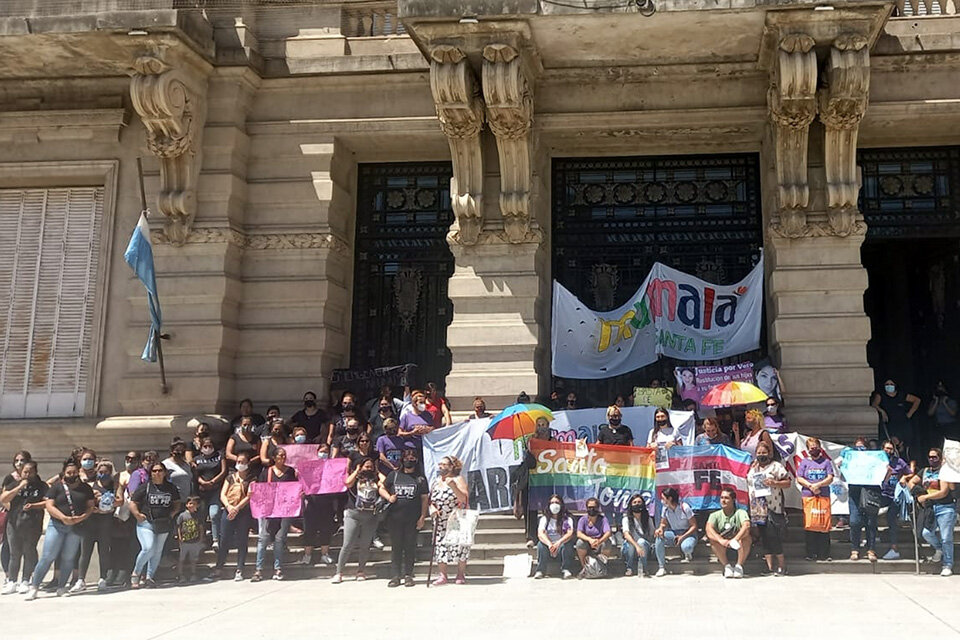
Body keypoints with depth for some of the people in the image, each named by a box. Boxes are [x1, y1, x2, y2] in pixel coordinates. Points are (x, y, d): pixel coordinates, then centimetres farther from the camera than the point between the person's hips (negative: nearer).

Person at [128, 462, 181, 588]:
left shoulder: (171, 487, 10)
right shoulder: (145, 487, -2)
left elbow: (177, 502, 21)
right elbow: (132, 503, 1)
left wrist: (172, 513, 5)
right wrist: (137, 514, -12)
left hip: (164, 525, 4)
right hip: (146, 523, -4)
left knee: (157, 552, 7)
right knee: (148, 549, -18)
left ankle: (149, 577, 18)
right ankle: (136, 573, 2)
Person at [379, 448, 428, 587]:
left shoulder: (420, 478, 7)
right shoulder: (394, 475, 11)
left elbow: (425, 498, 5)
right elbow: (382, 489, 16)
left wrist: (422, 517, -3)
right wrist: (388, 497, -5)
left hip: (412, 519, -1)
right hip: (394, 517, 1)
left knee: (410, 547, 1)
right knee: (396, 547, 2)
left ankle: (408, 575, 8)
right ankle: (395, 576, 5)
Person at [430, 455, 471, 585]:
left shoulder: (458, 479, -5)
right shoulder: (437, 480, 12)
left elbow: (464, 499, -16)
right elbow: (430, 498, 15)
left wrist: (453, 486, -27)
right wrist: (432, 507, -6)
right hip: (441, 522, 5)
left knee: (459, 547, -3)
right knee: (440, 546, -1)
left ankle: (461, 575, 9)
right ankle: (442, 576, 3)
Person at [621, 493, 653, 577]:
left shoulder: (647, 519, 7)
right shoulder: (627, 519, -2)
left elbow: (652, 535, 4)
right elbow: (626, 535, -18)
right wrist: (637, 546, -36)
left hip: (645, 546, 1)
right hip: (629, 546, -1)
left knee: (641, 541, -33)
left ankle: (642, 569, -27)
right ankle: (630, 568, -15)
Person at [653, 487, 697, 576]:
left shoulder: (684, 508, -17)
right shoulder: (665, 509, -1)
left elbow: (694, 526, -14)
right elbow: (663, 523, 10)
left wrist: (682, 537, -24)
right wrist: (660, 529, -16)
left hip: (688, 533, -5)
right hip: (674, 534, 5)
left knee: (686, 547, -39)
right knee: (658, 537, -25)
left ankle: (688, 553, 4)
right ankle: (662, 567, -18)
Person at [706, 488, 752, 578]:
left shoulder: (740, 513, -5)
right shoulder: (715, 515, 2)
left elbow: (746, 526, -26)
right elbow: (708, 529, -18)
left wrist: (735, 540, -41)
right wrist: (721, 540, -36)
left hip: (740, 550, -1)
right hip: (723, 550, 2)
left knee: (746, 536, -29)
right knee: (712, 538, -25)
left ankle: (739, 566, -17)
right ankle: (727, 566, -14)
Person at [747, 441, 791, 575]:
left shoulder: (776, 466, 1)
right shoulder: (752, 468, 18)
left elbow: (788, 482, -3)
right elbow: (748, 485, 27)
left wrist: (775, 483, -18)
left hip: (772, 508, -6)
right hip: (757, 509, 6)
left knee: (773, 537, -11)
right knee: (763, 538, 5)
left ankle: (782, 565, -2)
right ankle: (770, 566, 10)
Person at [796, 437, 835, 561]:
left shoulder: (826, 462, 12)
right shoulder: (804, 462, 13)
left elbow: (830, 478, 3)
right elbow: (799, 479, 6)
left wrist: (817, 485, -11)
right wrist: (810, 486, -9)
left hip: (824, 496, 0)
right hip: (808, 496, 0)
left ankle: (824, 554, 1)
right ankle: (810, 553, 0)